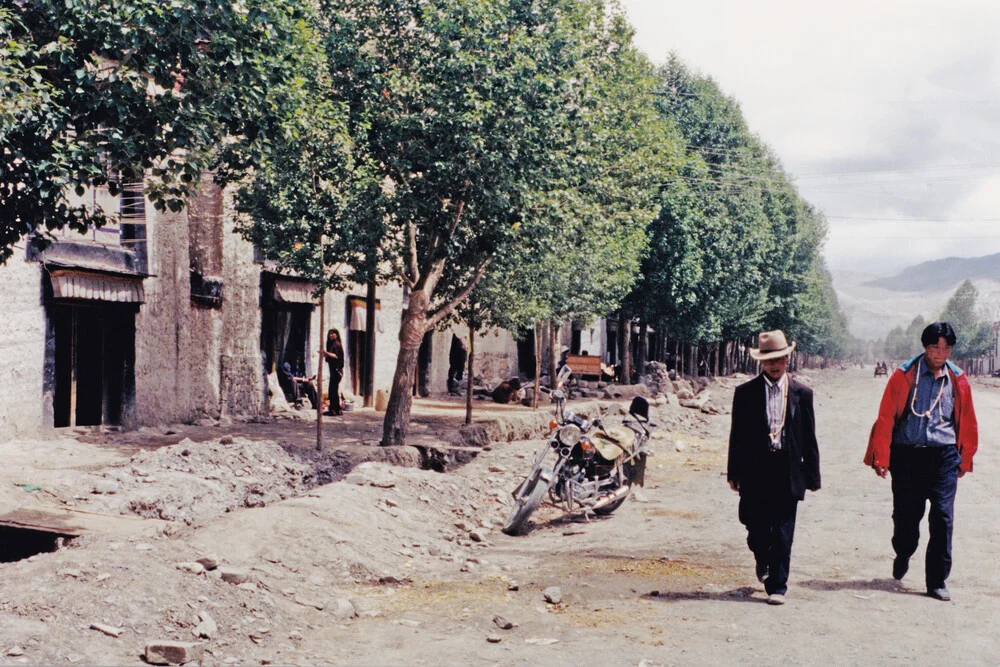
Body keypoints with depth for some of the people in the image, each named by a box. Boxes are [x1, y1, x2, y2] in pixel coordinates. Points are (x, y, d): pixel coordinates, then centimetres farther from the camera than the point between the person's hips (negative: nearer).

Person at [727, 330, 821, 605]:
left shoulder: (802, 393, 5)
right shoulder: (745, 392, 3)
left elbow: (809, 438, 7)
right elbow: (737, 435, 5)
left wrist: (812, 476, 4)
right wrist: (734, 473, 3)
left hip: (788, 475, 0)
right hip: (755, 472, 0)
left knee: (783, 535, 0)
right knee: (756, 530, 7)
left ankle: (777, 587, 9)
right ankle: (763, 561, 39)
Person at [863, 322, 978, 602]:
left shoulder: (958, 381, 5)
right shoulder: (904, 376, -3)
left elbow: (967, 424, 13)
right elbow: (885, 418, -2)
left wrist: (964, 460, 15)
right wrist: (881, 457, -4)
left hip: (944, 455, 1)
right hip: (907, 455, -1)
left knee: (942, 517, -4)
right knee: (905, 515, 8)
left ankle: (937, 581, 5)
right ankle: (902, 555, 39)